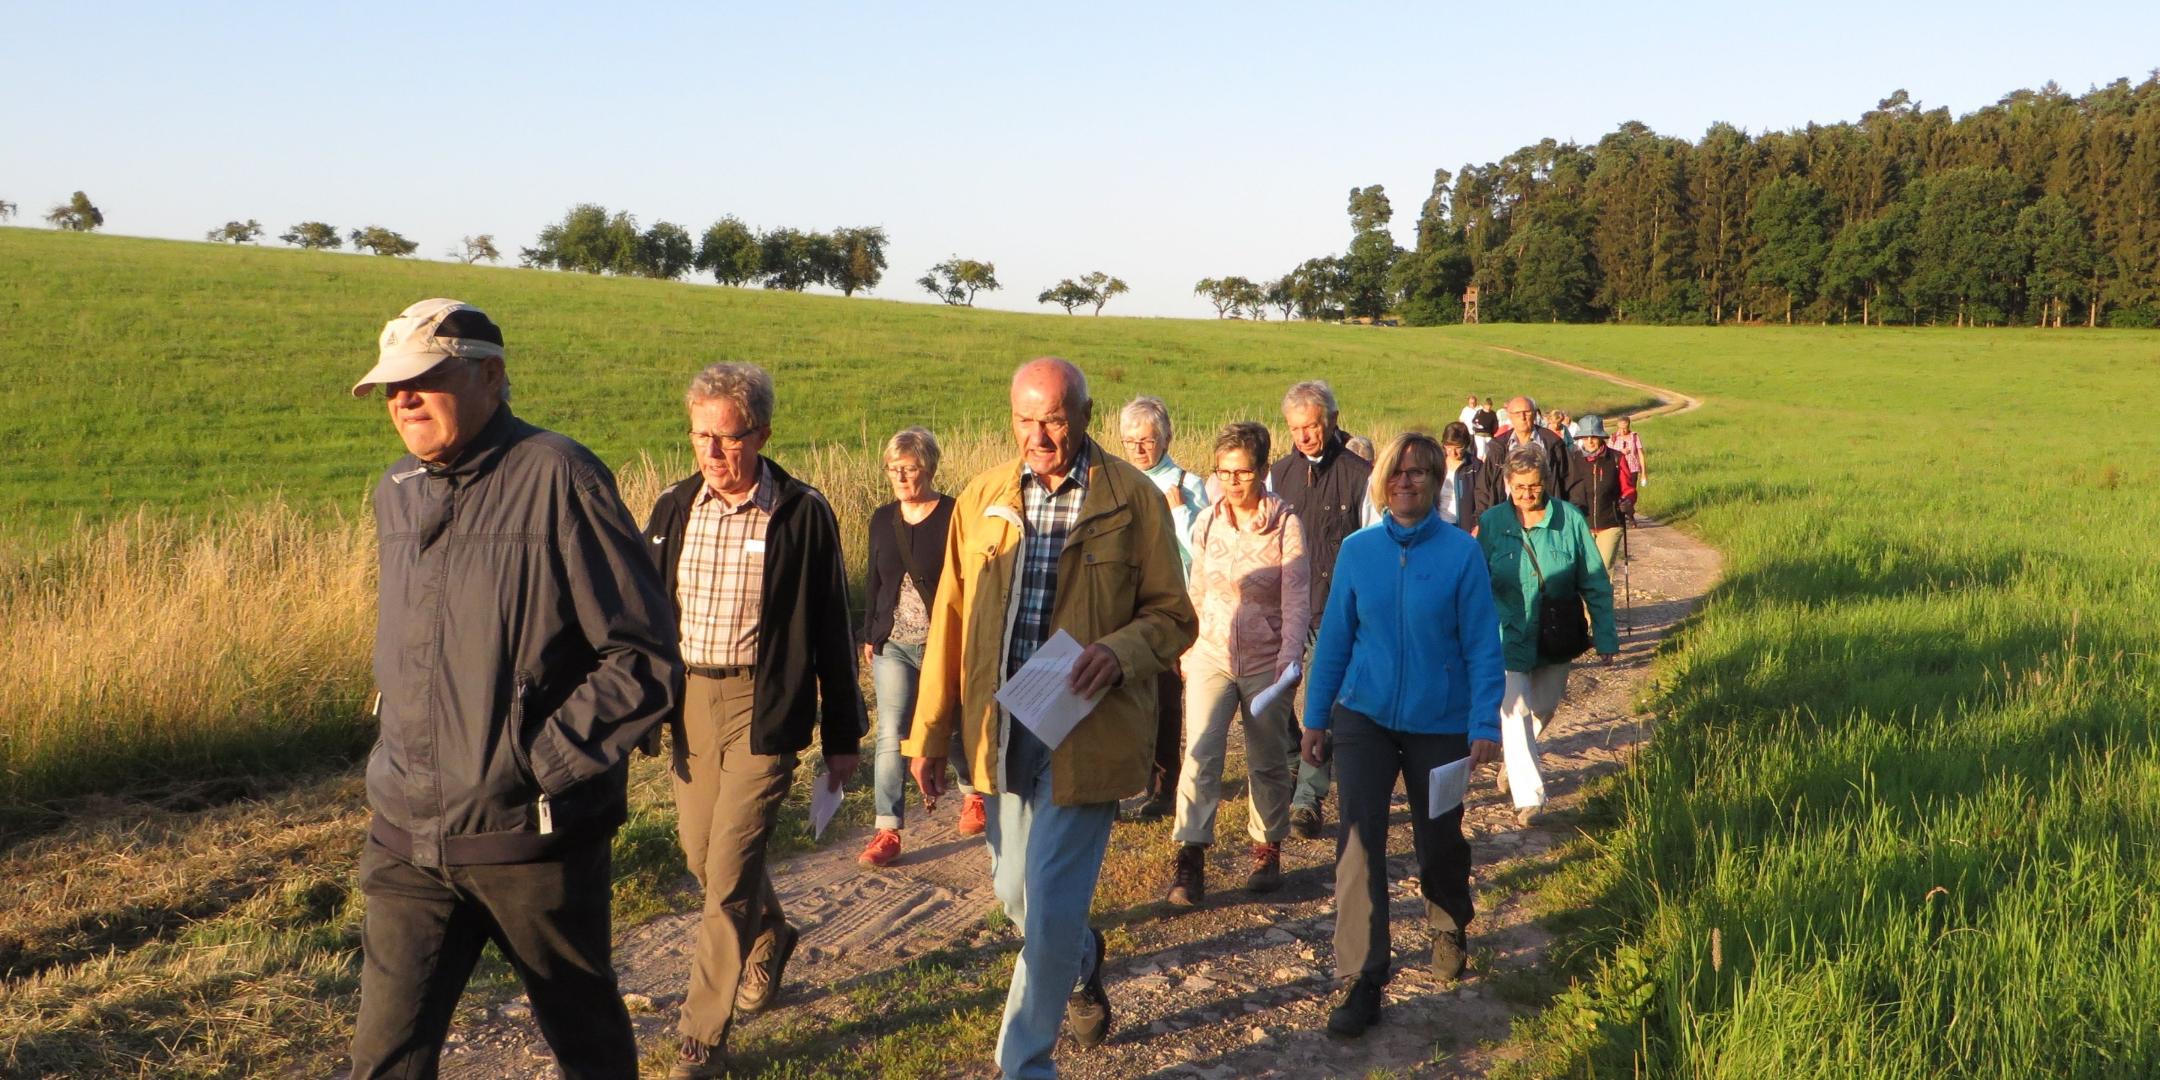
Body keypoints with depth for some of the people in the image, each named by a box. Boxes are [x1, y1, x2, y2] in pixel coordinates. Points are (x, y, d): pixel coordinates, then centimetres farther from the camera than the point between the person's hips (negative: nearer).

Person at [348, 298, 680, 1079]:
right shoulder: (396, 491, 7)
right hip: (409, 838, 5)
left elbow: (644, 659, -16)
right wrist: (405, 764, 12)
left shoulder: (559, 479, -14)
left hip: (534, 837, -5)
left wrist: (537, 764, -17)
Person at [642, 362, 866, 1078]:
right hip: (690, 700, 5)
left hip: (764, 706, -5)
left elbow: (830, 630, -3)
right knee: (702, 852, 17)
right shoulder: (673, 509, 5)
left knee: (729, 871, -7)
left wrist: (842, 736, -1)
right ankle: (770, 938, 47)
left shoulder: (803, 515, -8)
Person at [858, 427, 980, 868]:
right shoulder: (882, 519, 7)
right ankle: (888, 830, -1)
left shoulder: (955, 517, -9)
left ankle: (973, 793, 39)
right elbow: (875, 584, 15)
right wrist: (869, 638, 14)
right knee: (891, 737, -3)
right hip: (893, 646, 4)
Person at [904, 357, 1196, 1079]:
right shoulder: (982, 498, 5)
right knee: (1014, 892, 17)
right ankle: (1083, 961, 50)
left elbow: (1171, 617, -1)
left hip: (1087, 732, -4)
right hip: (1002, 728, 4)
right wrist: (929, 732, 6)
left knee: (1051, 906, -5)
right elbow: (950, 621, 8)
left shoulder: (1134, 499, -5)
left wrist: (1120, 652, -22)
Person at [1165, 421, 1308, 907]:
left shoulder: (1285, 524, -8)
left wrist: (1291, 655, -22)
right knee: (1200, 751, -11)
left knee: (1267, 761, 11)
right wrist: (1186, 650, 15)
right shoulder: (1207, 521, 2)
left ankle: (1268, 850, 28)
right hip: (1211, 654, 2)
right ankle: (1190, 859, -9)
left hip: (1266, 661, -2)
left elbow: (1297, 598, -11)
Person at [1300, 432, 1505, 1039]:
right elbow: (1335, 636, 4)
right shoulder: (1358, 550, -2)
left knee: (1439, 841, 13)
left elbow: (1481, 643, -7)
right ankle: (1363, 981, -2)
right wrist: (1315, 716, 5)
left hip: (1439, 722, -1)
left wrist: (1485, 724, -11)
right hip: (1364, 715, 1)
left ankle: (1450, 929, 45)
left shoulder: (1461, 552, -9)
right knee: (1359, 840, -10)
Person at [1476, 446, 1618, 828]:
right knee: (1515, 711, -10)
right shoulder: (1491, 523, -8)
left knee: (1543, 708, 17)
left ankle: (1514, 765, 43)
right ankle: (1528, 796, -4)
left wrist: (1605, 636, -1)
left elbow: (1595, 583, -1)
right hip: (1508, 638, -2)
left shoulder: (1570, 520, -7)